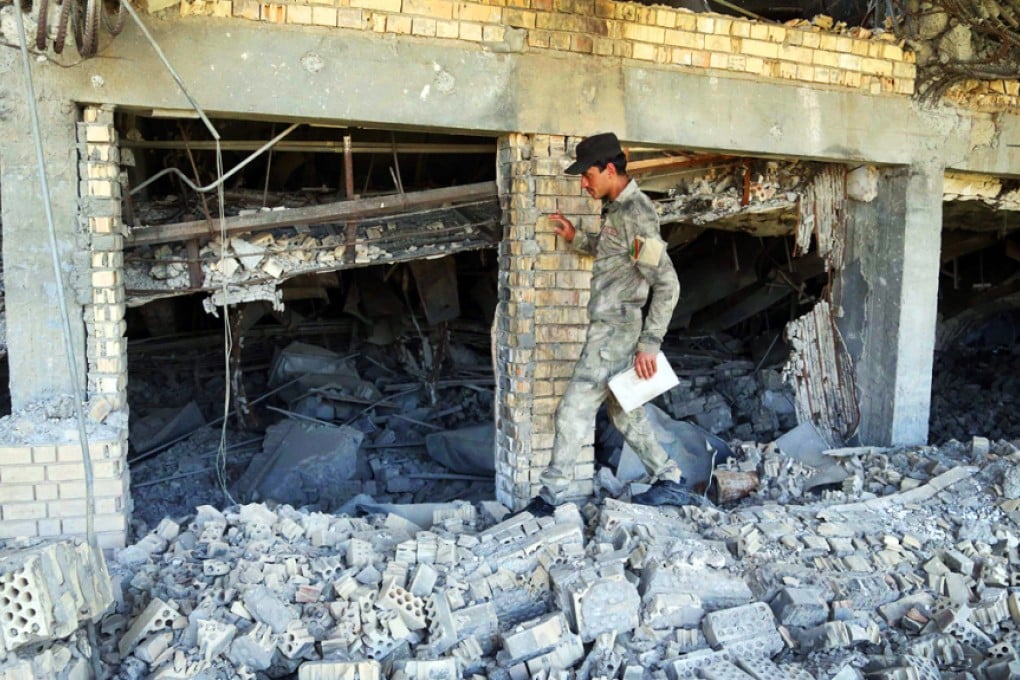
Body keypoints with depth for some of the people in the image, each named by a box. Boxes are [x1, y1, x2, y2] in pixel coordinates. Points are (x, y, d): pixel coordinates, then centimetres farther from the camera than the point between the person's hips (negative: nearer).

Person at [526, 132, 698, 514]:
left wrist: (649, 343, -22)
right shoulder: (616, 209, 11)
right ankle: (671, 483, 27)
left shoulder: (636, 214, -18)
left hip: (615, 332, -10)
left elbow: (667, 283, -21)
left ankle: (552, 495, 6)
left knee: (574, 411, -4)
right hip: (611, 329, 10)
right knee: (624, 414, 17)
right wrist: (577, 239, 21)